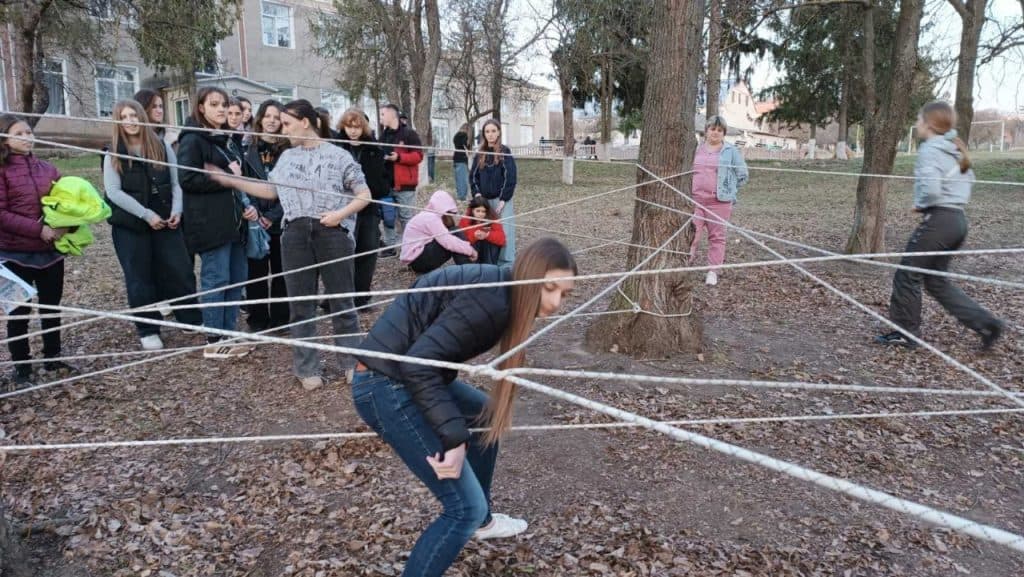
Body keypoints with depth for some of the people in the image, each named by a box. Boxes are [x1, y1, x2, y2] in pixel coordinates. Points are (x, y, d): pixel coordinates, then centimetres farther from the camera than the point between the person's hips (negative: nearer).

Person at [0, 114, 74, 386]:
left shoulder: (47, 169, 6)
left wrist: (64, 225, -10)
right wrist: (39, 229, -21)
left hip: (51, 251, 4)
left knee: (51, 308, 14)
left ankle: (53, 358, 29)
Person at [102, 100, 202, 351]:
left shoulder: (162, 147, 5)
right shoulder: (114, 155, -1)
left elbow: (175, 182, 5)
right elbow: (114, 192, -8)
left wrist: (176, 210, -10)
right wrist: (146, 215, -15)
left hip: (165, 221, 1)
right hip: (130, 225, -1)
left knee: (180, 271, 2)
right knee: (140, 278, 5)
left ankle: (194, 320, 15)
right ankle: (148, 330, 14)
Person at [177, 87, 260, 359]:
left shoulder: (225, 139, 20)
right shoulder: (192, 139, -8)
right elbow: (188, 179, -19)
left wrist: (245, 206, 13)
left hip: (232, 219, 9)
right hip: (210, 223, -9)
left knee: (237, 277, 10)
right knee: (215, 280, -5)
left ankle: (228, 334, 20)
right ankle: (214, 342, 4)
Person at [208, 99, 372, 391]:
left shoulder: (338, 156, 0)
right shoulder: (287, 157, 14)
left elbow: (364, 194, 0)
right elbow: (271, 190, 22)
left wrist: (341, 213, -14)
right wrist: (231, 181, 17)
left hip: (332, 233, -4)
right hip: (295, 233, 4)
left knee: (341, 301, 3)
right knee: (301, 303, 6)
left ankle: (352, 363, 16)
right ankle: (307, 368, 17)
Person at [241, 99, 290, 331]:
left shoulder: (288, 150, 1)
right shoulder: (249, 148, 5)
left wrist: (273, 215, -12)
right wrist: (254, 214, -12)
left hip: (281, 220, -1)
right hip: (255, 220, 1)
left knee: (280, 270, 5)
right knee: (256, 271, 5)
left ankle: (280, 317, 15)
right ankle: (257, 318, 14)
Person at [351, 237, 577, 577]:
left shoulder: (497, 290, 7)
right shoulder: (490, 301, -22)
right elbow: (419, 364, -28)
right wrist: (454, 438, -26)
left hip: (403, 373, 11)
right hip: (386, 386, -10)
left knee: (487, 415, 28)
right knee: (466, 506, -9)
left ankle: (481, 522, 46)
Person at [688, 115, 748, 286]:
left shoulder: (731, 151, 2)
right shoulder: (697, 149, 10)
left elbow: (743, 174, 5)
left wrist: (728, 189, 3)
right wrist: (689, 189, 11)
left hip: (719, 201, -2)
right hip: (694, 200, 2)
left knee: (717, 237, 4)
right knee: (691, 233, -2)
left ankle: (713, 271, 11)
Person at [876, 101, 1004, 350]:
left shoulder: (930, 150, -14)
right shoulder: (955, 149, 13)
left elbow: (930, 190, -24)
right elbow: (967, 180, 21)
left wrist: (919, 205, -6)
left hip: (939, 220, -9)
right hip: (958, 219, 9)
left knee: (907, 276, 4)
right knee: (937, 280, 16)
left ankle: (905, 332, 13)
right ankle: (985, 323, 12)